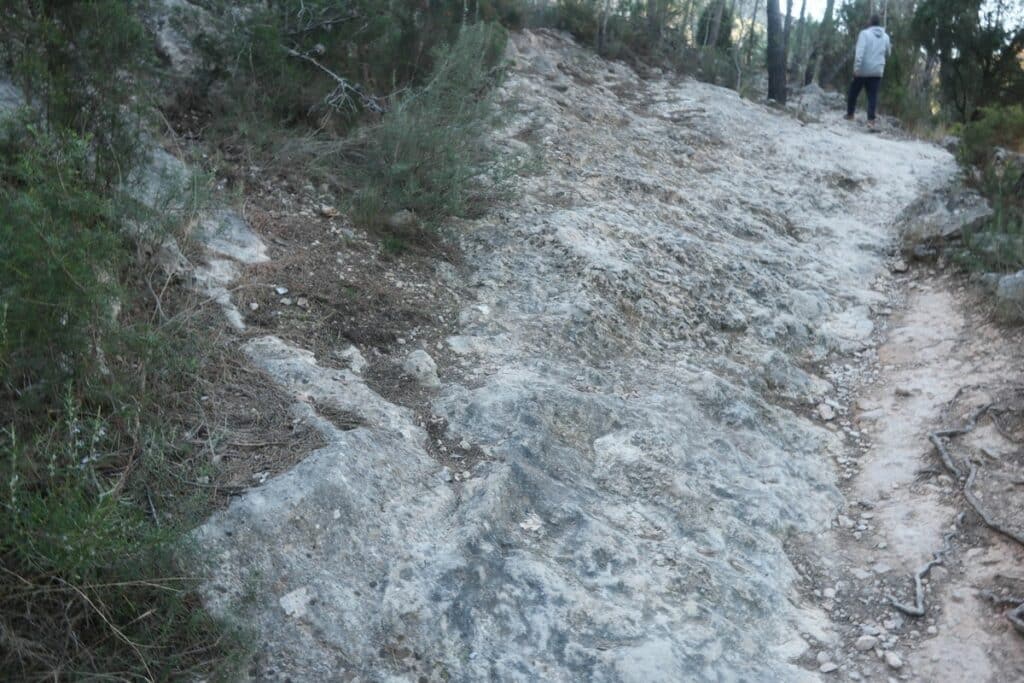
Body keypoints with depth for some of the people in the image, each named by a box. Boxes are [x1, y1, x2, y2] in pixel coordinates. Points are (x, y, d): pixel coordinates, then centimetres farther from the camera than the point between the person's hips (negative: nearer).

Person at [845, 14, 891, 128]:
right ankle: (871, 119, -10)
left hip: (863, 70, -3)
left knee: (853, 93, 13)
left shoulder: (865, 33, -8)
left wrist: (856, 67, -21)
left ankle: (850, 115, 22)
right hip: (877, 71, 3)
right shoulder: (885, 36, 7)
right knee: (873, 96, 1)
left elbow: (860, 51, -19)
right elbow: (887, 53, 19)